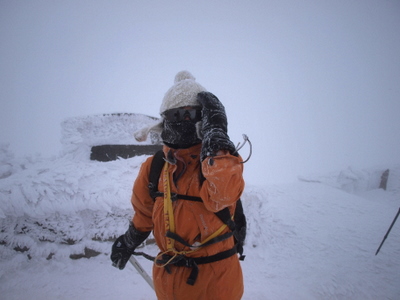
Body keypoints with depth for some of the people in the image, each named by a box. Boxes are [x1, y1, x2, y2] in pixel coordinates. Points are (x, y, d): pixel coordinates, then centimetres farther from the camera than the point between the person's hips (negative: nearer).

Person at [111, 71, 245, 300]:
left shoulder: (223, 161, -17)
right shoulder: (154, 166, -5)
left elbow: (222, 194, -41)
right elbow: (144, 214, 11)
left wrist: (216, 130, -35)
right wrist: (128, 242, 24)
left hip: (215, 281, -3)